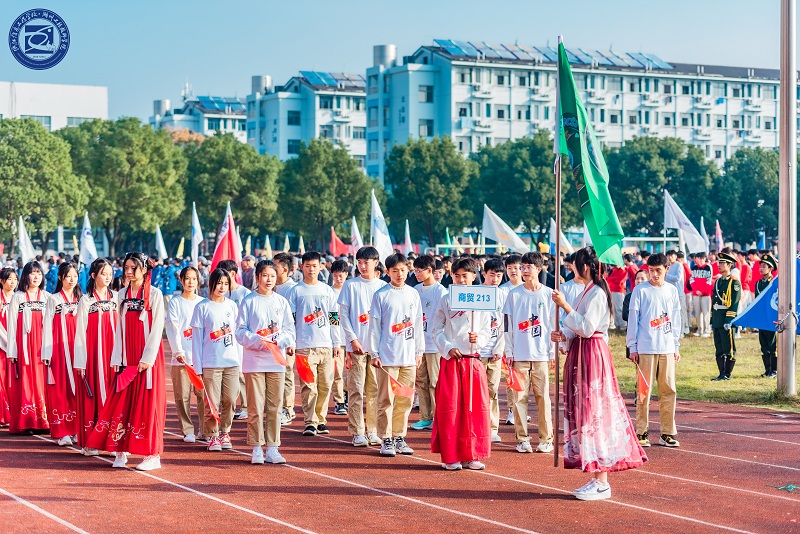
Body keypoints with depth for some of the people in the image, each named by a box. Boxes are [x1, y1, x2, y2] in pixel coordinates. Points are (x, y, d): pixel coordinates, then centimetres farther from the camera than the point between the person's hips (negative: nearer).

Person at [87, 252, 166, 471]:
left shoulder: (155, 294, -5)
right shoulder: (122, 295, 10)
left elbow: (157, 328, -8)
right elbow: (120, 328, 12)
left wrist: (148, 358, -14)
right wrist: (117, 358, 6)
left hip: (148, 358, -5)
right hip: (127, 359, 5)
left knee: (148, 403, -4)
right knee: (122, 403, 3)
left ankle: (152, 454, 1)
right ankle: (121, 450, 9)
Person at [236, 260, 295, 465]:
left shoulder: (282, 302, 9)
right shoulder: (249, 301, 1)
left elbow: (289, 330, 7)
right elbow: (240, 331, -3)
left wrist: (278, 341, -13)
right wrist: (259, 341, -17)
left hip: (276, 360, 3)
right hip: (254, 360, -3)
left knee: (275, 406, 3)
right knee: (255, 407, -2)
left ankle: (272, 449, 9)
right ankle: (256, 449, 6)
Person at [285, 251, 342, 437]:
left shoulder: (327, 291, 13)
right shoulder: (296, 291, 6)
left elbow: (334, 318, 13)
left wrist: (337, 343, 8)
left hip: (326, 345, 3)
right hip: (305, 346, -3)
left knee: (325, 385, 3)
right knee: (308, 386, -7)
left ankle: (320, 420, 13)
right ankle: (310, 422, -3)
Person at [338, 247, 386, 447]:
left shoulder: (383, 286, 8)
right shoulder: (350, 285, 3)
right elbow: (343, 314, 1)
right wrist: (353, 339, -8)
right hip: (356, 345, -2)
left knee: (375, 389, 5)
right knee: (356, 389, -3)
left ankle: (373, 431, 13)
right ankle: (357, 433, 2)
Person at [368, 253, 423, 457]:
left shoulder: (413, 294, 10)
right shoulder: (381, 295, -1)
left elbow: (418, 324, 14)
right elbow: (374, 325, -1)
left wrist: (419, 350, 11)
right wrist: (374, 353, -5)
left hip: (409, 356, 4)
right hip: (388, 356, -4)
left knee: (405, 399, 7)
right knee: (386, 399, -2)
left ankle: (399, 437, 16)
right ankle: (386, 440, 4)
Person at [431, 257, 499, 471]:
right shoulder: (446, 301, 4)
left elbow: (487, 331, 7)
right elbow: (436, 331, 3)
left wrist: (479, 339, -14)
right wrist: (447, 348, -11)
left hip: (473, 361, 2)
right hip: (450, 361, -1)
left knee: (476, 408, 1)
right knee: (449, 408, -2)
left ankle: (471, 455, 11)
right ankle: (450, 457, 5)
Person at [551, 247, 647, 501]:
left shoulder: (597, 293, -14)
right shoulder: (588, 292, 15)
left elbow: (586, 327, -21)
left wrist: (565, 306, -18)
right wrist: (564, 335, 1)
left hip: (592, 355, -10)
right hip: (581, 353, 10)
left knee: (594, 412, -7)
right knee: (584, 412, 10)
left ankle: (602, 483, -3)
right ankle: (596, 478, 15)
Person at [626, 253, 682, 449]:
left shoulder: (672, 290, 11)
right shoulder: (640, 290, 0)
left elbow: (676, 320, 15)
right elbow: (633, 318, 1)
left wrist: (676, 346, 11)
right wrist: (632, 346, -3)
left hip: (667, 349, 3)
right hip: (646, 348, -3)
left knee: (668, 390, 3)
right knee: (644, 390, -2)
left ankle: (667, 433, 9)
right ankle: (641, 433, 4)